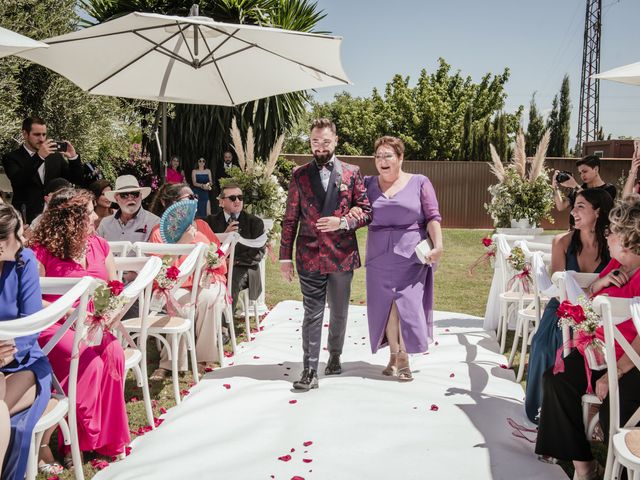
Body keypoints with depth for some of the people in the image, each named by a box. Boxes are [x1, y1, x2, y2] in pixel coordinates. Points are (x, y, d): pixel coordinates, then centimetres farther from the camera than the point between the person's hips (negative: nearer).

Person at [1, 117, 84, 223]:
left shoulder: (56, 156, 10)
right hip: (26, 219, -3)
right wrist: (39, 157, -27)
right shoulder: (12, 158, 0)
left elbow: (77, 180, 8)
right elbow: (17, 181, -19)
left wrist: (73, 157, -9)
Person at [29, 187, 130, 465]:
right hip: (55, 326, -5)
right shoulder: (43, 251, -9)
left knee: (114, 353, -25)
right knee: (89, 362, -31)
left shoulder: (98, 245, 10)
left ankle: (108, 437, -11)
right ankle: (78, 440, -10)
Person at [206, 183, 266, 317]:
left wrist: (235, 260, -11)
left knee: (231, 281, -34)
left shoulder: (255, 222, 10)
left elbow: (259, 252, 1)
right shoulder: (212, 221, 15)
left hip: (243, 268, -1)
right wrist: (224, 235, -10)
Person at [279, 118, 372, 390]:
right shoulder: (300, 176, 4)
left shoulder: (351, 173, 4)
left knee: (339, 313, 15)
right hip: (309, 256, -1)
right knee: (312, 314, 0)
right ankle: (310, 371, 4)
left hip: (342, 255, 1)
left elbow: (366, 212, 3)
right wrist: (285, 257, 0)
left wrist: (342, 222, -15)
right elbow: (290, 219, 4)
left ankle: (334, 355, 37)